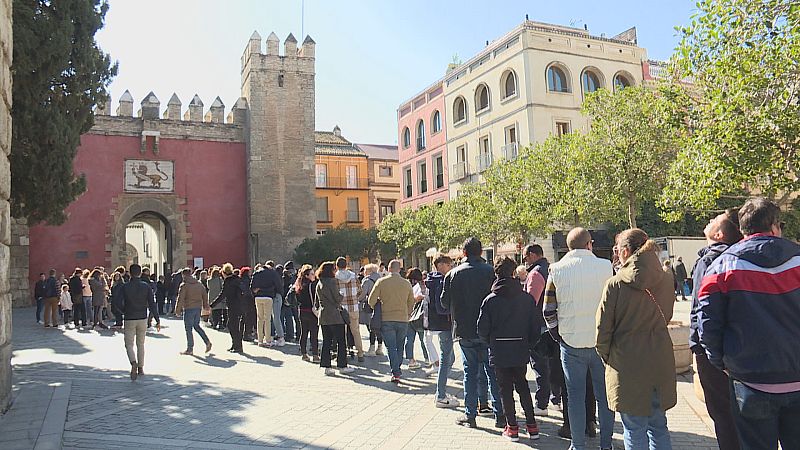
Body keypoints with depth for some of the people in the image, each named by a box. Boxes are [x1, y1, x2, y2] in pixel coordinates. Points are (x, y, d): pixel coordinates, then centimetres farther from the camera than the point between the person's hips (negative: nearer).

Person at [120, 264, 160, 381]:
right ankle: (141, 368, 20)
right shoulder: (146, 286, -4)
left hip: (129, 319, -2)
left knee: (129, 344, 4)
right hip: (142, 319, 2)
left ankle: (134, 363, -21)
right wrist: (157, 320, -1)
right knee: (141, 344, 15)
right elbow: (152, 304, -5)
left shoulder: (125, 287, -8)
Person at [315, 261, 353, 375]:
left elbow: (317, 300, 17)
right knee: (341, 341, 1)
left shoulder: (319, 283, 12)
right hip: (334, 315, -7)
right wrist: (343, 296, 7)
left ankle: (326, 366, 10)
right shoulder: (332, 281, -11)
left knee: (326, 341, 10)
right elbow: (338, 298, -12)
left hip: (323, 315, 7)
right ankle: (342, 366, 4)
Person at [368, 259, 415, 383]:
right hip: (403, 320, 2)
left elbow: (371, 301, -5)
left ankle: (395, 373, -5)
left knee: (391, 347, 2)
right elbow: (411, 303, 10)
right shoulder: (406, 283, 2)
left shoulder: (381, 282, -5)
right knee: (399, 347, 16)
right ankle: (397, 370, 22)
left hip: (386, 320, -2)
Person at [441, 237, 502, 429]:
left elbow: (445, 303, 4)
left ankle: (470, 415, 14)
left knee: (470, 372, 11)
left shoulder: (453, 275, -3)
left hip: (464, 332, 1)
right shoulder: (491, 272, -9)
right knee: (493, 372, 8)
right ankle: (499, 415, 12)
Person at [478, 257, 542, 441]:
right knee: (523, 385, 18)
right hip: (521, 351, 3)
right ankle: (531, 426, 18)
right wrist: (529, 346, 12)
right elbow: (536, 326, -2)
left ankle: (512, 427, 13)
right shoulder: (527, 298, -5)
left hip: (499, 353, -2)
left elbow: (482, 329, -8)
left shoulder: (490, 300, -10)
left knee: (505, 389, 9)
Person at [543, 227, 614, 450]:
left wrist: (557, 335, 11)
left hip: (571, 342, 0)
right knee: (604, 394, 14)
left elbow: (548, 310, -2)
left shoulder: (557, 270, -5)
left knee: (575, 396, 9)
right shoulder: (605, 267, -5)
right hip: (602, 340, 1)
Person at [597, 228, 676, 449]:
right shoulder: (665, 280, -1)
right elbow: (666, 317, 14)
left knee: (634, 430, 8)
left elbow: (603, 329, -9)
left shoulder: (616, 284, -15)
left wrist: (606, 356, 7)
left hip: (628, 366, -5)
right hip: (661, 362, 5)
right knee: (658, 425, 19)